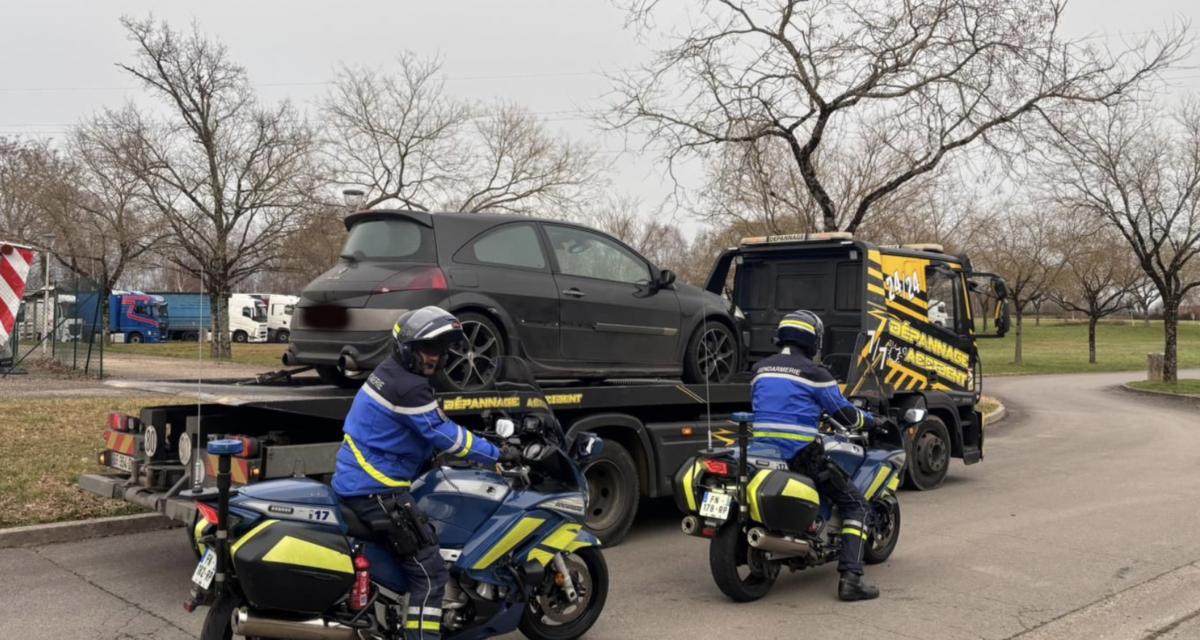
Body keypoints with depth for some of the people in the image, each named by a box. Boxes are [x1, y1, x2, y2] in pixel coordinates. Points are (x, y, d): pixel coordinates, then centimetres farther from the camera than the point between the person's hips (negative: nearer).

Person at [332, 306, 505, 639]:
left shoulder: (388, 373, 12)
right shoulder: (408, 387, -20)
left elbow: (429, 429, 21)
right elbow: (444, 436, -19)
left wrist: (484, 446, 19)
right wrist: (496, 454, -7)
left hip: (357, 482, 11)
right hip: (377, 490, -11)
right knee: (430, 572, -11)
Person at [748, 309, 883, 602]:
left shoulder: (760, 369, 12)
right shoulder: (814, 373, -6)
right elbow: (845, 414, -2)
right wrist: (871, 420, 19)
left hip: (761, 448, 6)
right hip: (801, 453, -6)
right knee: (855, 505, 5)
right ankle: (850, 578, -8)